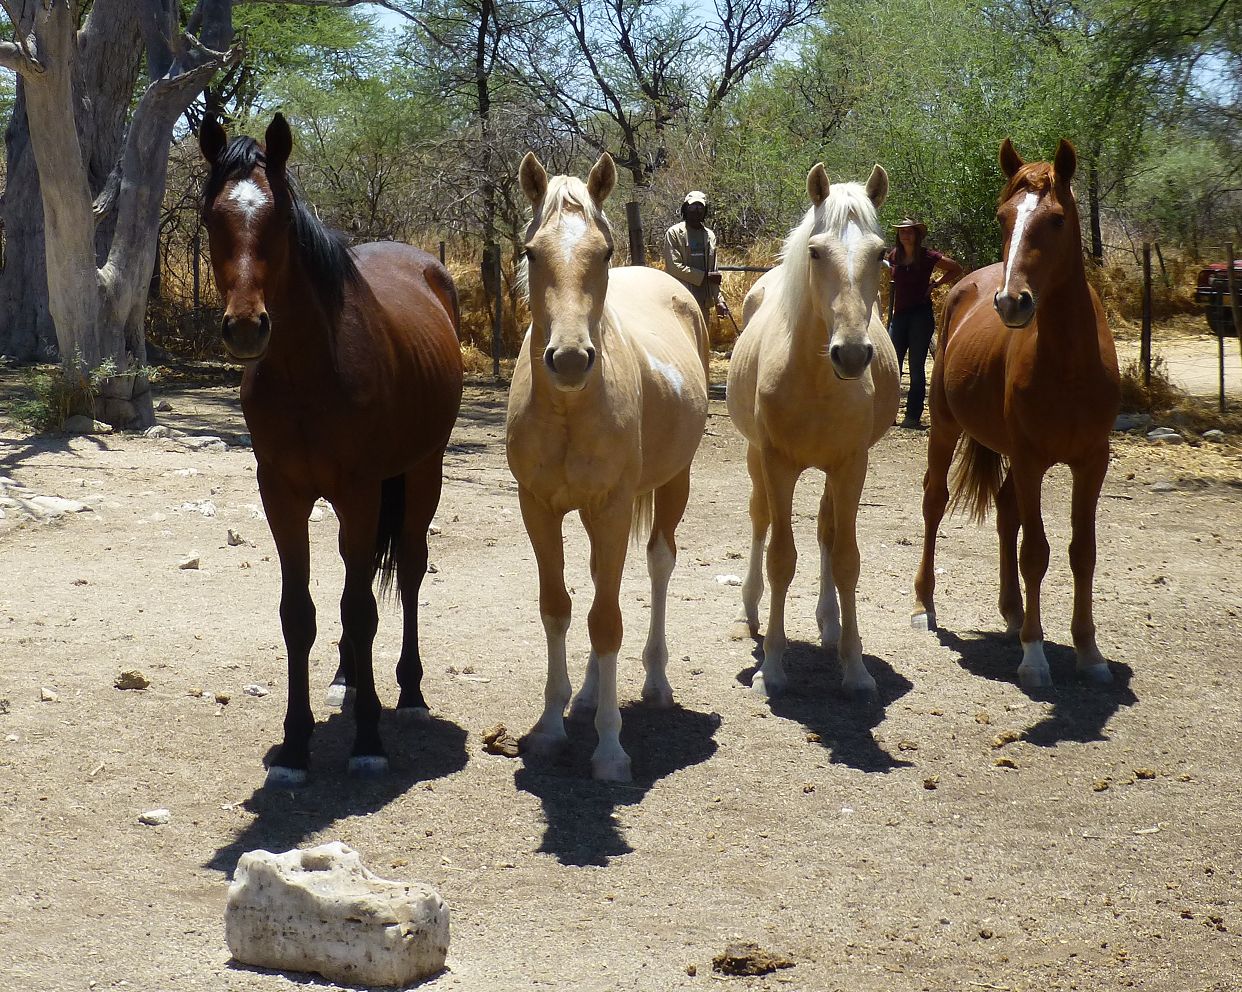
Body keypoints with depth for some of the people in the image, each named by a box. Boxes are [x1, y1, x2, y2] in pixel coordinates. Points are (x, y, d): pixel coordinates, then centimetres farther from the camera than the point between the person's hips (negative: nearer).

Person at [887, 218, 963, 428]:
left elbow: (956, 270, 4)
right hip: (899, 314, 5)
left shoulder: (927, 256, -5)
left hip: (920, 315, -5)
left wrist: (935, 284, -2)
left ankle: (913, 416, 1)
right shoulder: (895, 256, 8)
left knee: (916, 367, -2)